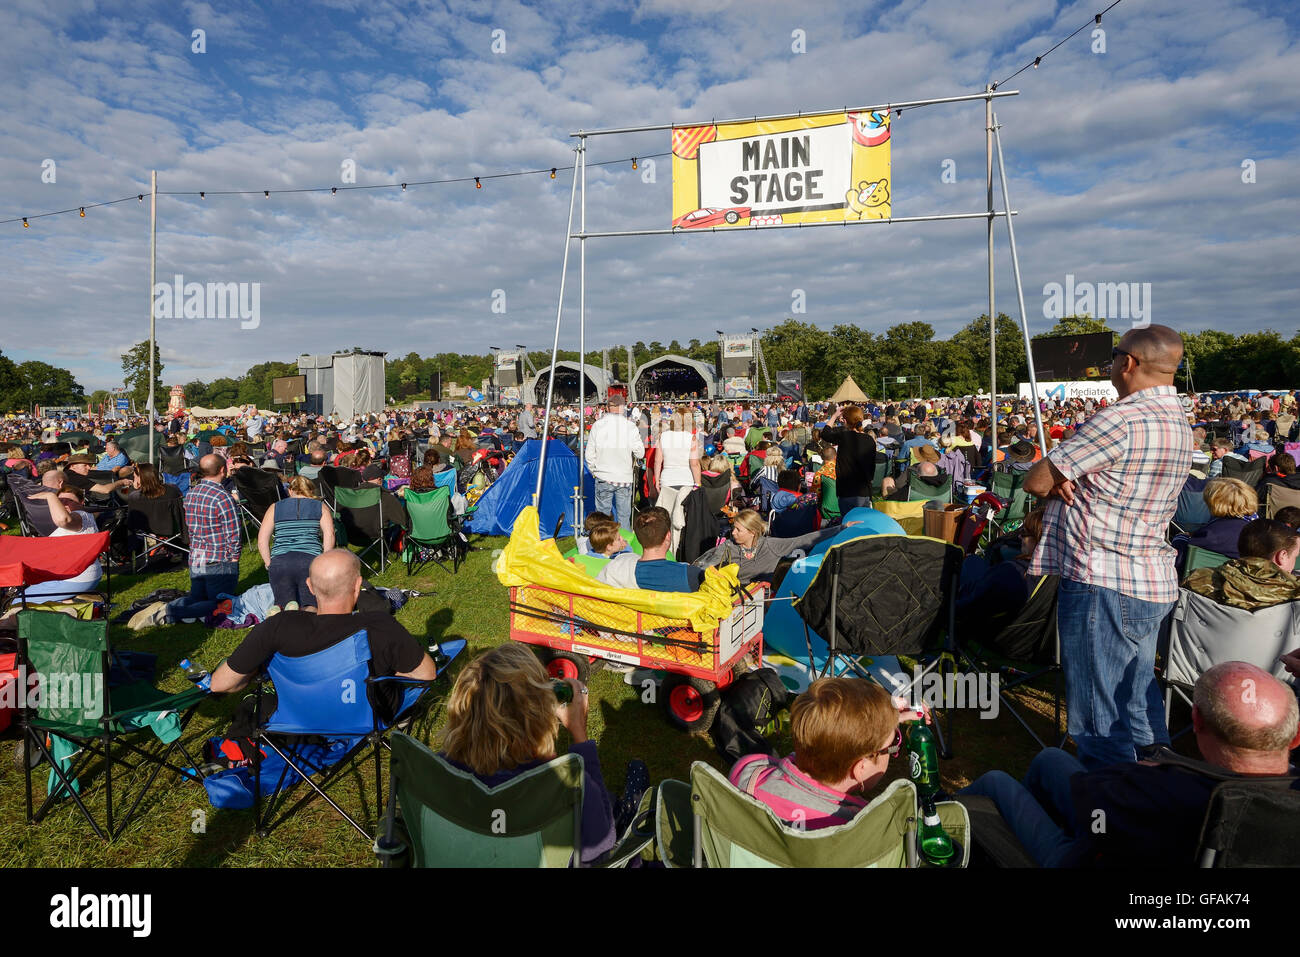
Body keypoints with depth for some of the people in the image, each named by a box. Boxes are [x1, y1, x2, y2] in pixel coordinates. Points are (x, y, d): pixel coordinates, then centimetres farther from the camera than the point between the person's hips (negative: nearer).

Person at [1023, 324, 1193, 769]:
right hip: (1153, 583, 10)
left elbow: (1036, 481, -16)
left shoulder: (1121, 419, -21)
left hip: (1103, 585, -10)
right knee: (1139, 707, 22)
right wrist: (1068, 481, -5)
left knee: (1100, 723, 2)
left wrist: (1056, 481, 6)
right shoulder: (1179, 423, 12)